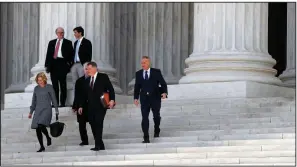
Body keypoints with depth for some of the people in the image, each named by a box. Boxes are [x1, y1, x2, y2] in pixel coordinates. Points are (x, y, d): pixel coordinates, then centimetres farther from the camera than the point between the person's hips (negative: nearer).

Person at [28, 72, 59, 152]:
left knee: (41, 125, -24)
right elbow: (34, 101, 18)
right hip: (38, 110, 5)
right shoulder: (36, 88, 11)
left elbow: (54, 99, 1)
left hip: (47, 109, -5)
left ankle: (48, 137, 3)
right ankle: (42, 147, 9)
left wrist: (56, 110, -2)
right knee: (37, 129, -1)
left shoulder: (49, 87, -1)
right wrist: (31, 112, 16)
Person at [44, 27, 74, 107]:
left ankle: (62, 103, -5)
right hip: (53, 64, 4)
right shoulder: (52, 43, 17)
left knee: (63, 84, -5)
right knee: (54, 85, 5)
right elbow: (48, 54, 14)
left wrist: (68, 63, -8)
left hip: (62, 64, -4)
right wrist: (47, 65, 6)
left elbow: (71, 54, 4)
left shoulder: (68, 43, 8)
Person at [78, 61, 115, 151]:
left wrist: (112, 100, -14)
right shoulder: (87, 80, 16)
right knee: (93, 125, 2)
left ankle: (98, 145, -15)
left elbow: (110, 89, -2)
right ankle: (100, 145, 8)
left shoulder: (103, 77, 1)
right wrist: (81, 106, 11)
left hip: (100, 106, -6)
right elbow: (85, 95, 17)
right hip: (91, 107, 6)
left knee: (98, 124, -14)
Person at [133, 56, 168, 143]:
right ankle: (146, 137, -10)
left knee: (156, 116, 6)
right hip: (144, 99, 1)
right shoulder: (138, 74, 7)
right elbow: (137, 87, 12)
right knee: (144, 117, -9)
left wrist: (164, 92, -17)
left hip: (155, 98, -1)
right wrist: (136, 98, 2)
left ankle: (157, 130, 37)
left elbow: (163, 83, 0)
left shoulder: (156, 72, 0)